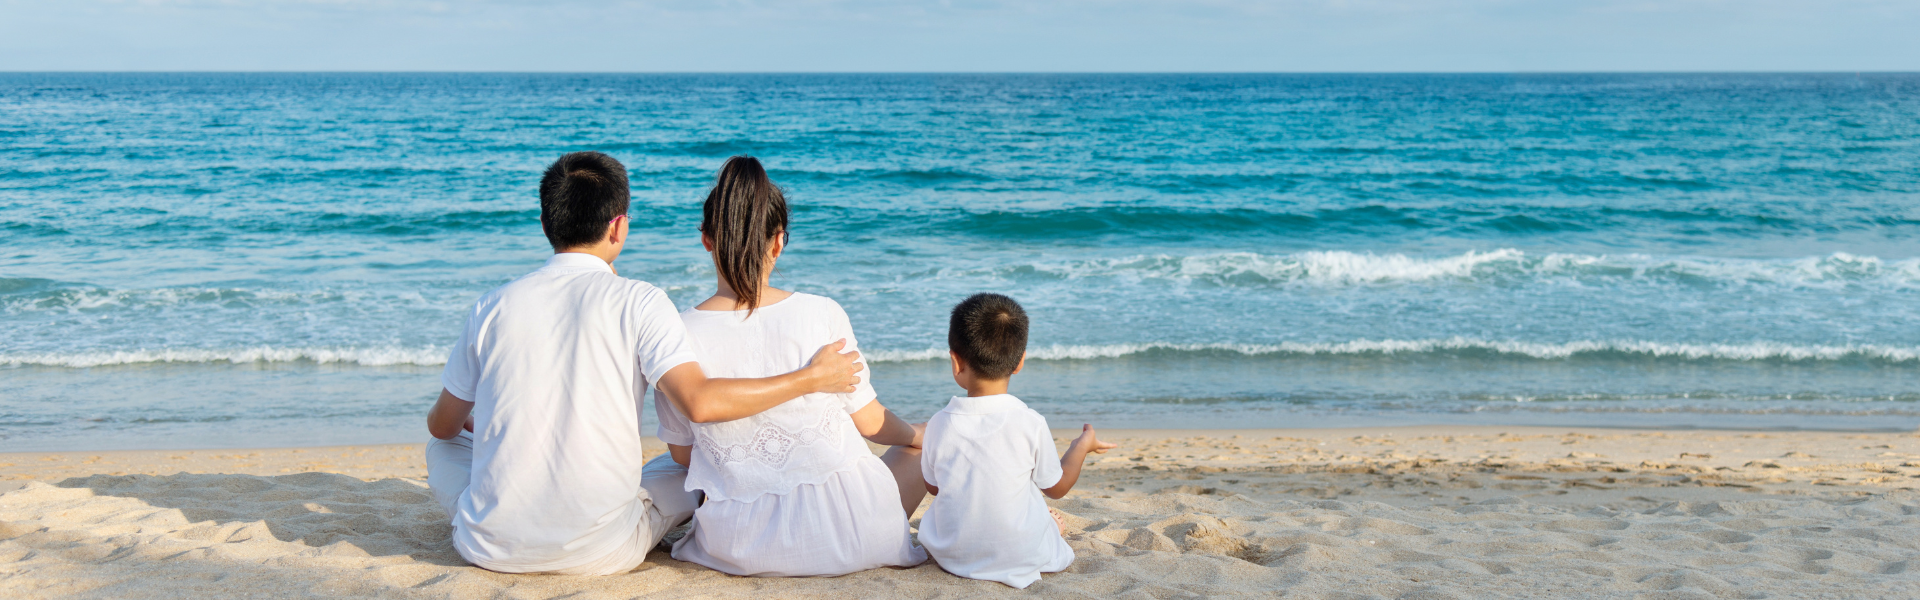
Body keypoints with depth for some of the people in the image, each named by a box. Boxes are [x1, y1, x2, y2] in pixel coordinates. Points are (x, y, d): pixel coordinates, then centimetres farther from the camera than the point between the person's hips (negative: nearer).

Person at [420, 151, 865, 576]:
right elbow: (701, 403, -19)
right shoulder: (638, 302, -8)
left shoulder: (492, 307, 3)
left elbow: (442, 426, 14)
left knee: (442, 447, 32)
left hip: (491, 547, 3)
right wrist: (811, 378, -9)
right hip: (599, 554, -2)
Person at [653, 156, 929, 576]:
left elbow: (681, 451, 3)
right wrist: (915, 436, 23)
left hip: (742, 551, 1)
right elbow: (869, 421, 0)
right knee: (922, 446, 28)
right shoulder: (821, 314, -12)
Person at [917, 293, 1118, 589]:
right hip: (1019, 559, 0)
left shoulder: (939, 424, -11)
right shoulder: (1031, 423, -16)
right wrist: (1083, 444, 18)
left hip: (950, 556, 0)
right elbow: (1057, 487, 0)